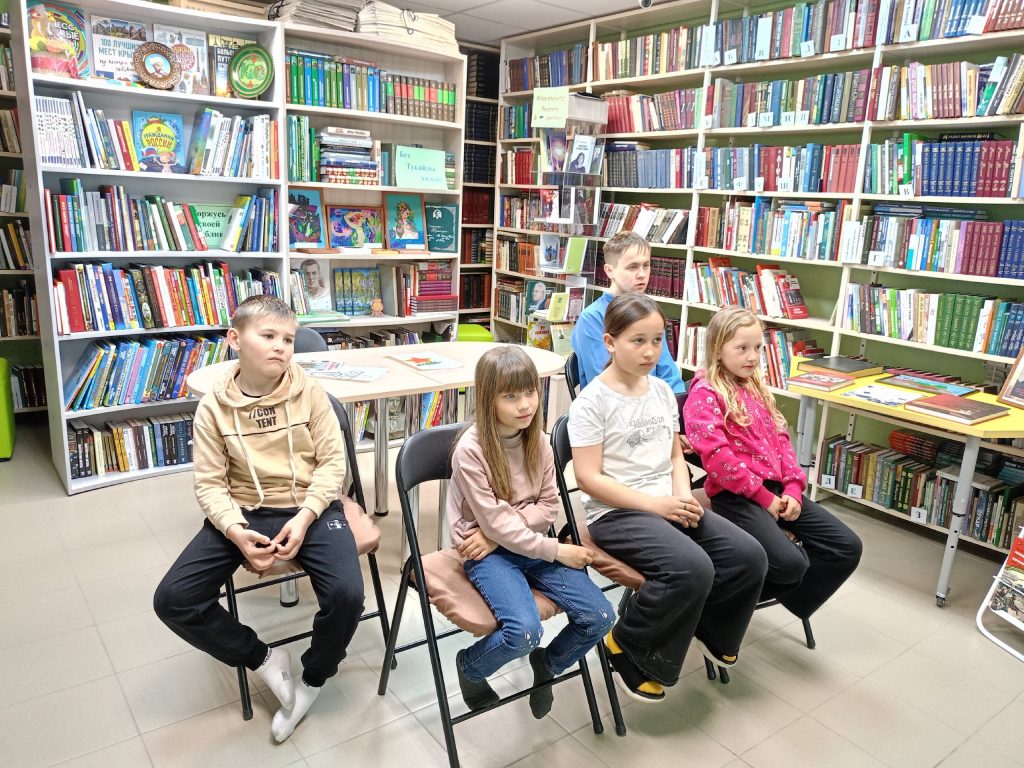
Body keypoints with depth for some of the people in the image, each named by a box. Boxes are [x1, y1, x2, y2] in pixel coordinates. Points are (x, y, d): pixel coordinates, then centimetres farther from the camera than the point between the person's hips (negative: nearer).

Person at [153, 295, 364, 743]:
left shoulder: (310, 393, -5)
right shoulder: (213, 407, -3)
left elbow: (332, 460, -5)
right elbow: (210, 483, -3)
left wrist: (304, 518, -18)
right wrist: (235, 530, -20)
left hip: (310, 509, -2)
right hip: (244, 513, 2)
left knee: (346, 595, -25)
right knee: (172, 600, -13)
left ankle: (313, 677, 9)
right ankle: (263, 659, 9)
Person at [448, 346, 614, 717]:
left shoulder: (537, 440, -2)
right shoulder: (471, 450, -19)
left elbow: (549, 506, 0)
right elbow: (495, 524, -18)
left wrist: (500, 530, -15)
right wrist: (557, 550, -17)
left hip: (531, 543, 5)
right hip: (488, 553, -5)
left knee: (600, 617, -10)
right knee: (524, 631, -28)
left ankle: (547, 663, 20)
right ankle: (469, 667, 6)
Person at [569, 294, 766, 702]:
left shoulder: (662, 390, 9)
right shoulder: (592, 401, -12)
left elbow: (676, 455, 16)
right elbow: (589, 478, -15)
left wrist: (682, 496, -5)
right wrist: (655, 504, -19)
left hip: (668, 505, 7)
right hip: (616, 513, -7)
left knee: (749, 556, -8)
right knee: (693, 569, -29)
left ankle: (709, 630, 21)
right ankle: (624, 645, -5)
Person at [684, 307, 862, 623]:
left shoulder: (756, 388, 19)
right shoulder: (704, 394, -8)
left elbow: (781, 438, 16)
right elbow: (716, 456, -17)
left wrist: (793, 488, 0)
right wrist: (763, 497, -14)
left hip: (777, 489, 8)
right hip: (736, 495, -8)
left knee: (847, 547, 1)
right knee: (790, 562, -28)